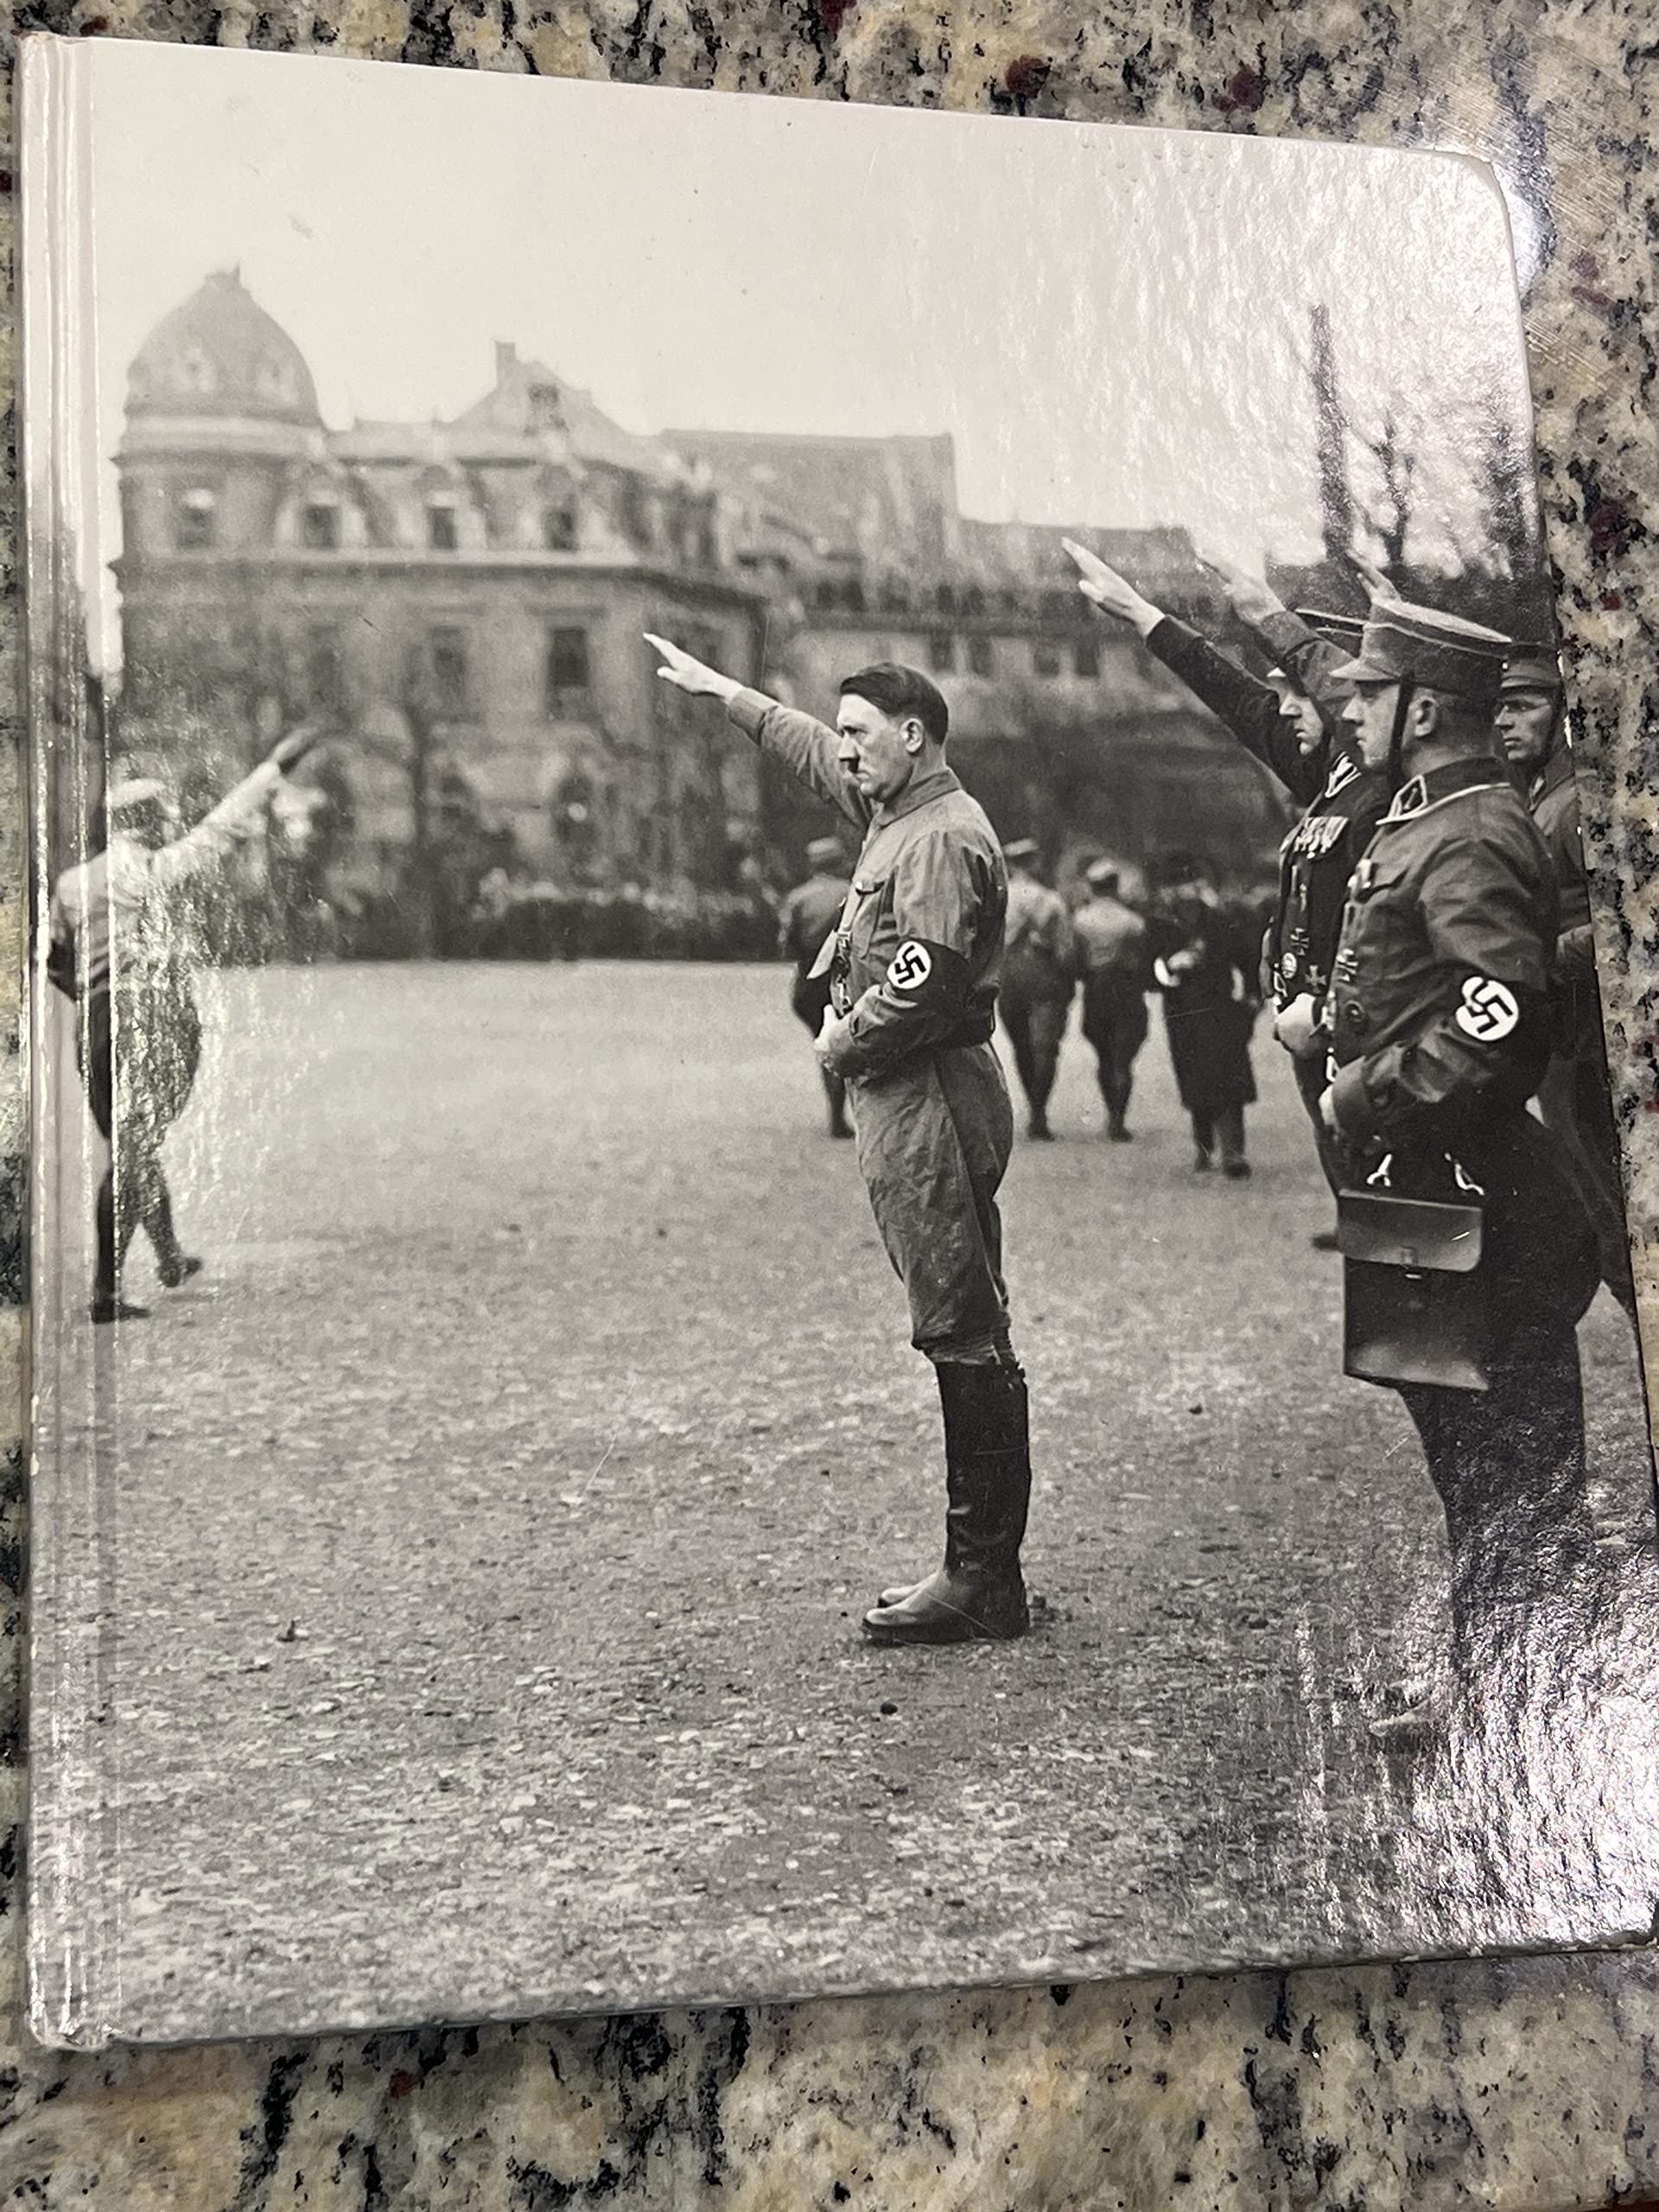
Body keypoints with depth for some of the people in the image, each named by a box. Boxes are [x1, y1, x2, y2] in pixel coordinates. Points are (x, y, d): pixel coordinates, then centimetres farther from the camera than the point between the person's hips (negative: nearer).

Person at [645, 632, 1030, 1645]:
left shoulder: (942, 837, -13)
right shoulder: (900, 813, 18)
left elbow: (923, 979, -22)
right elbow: (813, 750, 33)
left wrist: (843, 1041, -8)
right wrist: (721, 691, 38)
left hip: (933, 1097, -10)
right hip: (904, 1100, 10)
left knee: (965, 1333, -8)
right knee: (963, 1334, 9)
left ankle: (985, 1580, -4)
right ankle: (981, 1569, 14)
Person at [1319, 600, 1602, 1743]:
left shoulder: (1472, 838, -17)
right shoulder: (1427, 823, 15)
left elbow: (1499, 1016, -29)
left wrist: (1362, 1099, -20)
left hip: (1476, 1206, -11)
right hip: (1434, 1197, 11)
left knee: (1516, 1471, -1)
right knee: (1473, 1458, 17)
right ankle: (1490, 1695, 29)